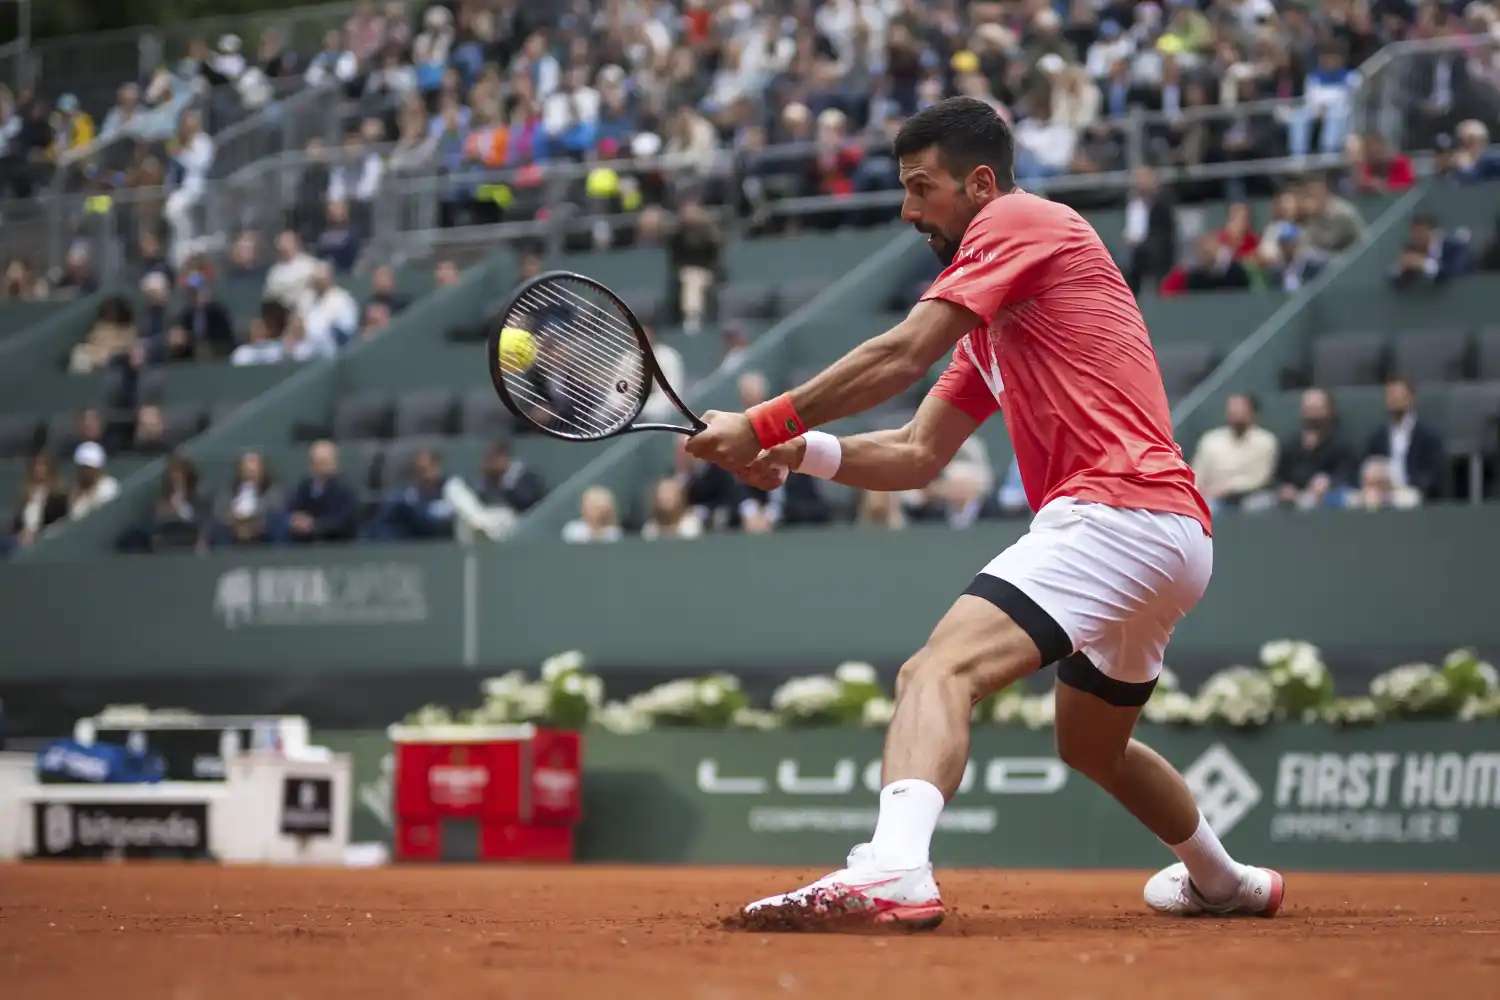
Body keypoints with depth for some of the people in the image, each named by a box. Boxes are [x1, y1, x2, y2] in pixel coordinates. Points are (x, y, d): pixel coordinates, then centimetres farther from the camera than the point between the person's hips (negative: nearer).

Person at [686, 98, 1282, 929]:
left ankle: (894, 869, -51)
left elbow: (901, 355, -13)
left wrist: (766, 425, -12)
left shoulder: (1021, 222, -1)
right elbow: (918, 454, 21)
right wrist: (803, 454, 4)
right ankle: (1222, 882, 53)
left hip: (1114, 512, -11)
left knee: (936, 674, -27)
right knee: (1094, 745, 32)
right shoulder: (994, 320, 28)